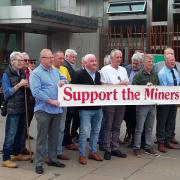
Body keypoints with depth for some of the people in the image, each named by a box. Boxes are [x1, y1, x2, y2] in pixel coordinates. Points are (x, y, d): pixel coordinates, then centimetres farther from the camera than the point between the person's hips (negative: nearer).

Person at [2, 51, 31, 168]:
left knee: (20, 132, 15)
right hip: (13, 108, -6)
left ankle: (17, 154, 28)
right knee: (10, 134, -5)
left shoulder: (22, 73, 9)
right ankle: (6, 159, 2)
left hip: (22, 107, 7)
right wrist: (19, 85, -19)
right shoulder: (7, 74, -8)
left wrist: (27, 85, -2)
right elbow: (7, 92, -13)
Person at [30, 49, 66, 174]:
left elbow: (64, 79, 26)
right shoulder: (36, 73, -8)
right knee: (42, 137, -1)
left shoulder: (55, 71, 14)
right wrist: (50, 101, -20)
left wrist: (63, 81, 1)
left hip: (57, 109, 7)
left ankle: (52, 159, 26)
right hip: (43, 110, -7)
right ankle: (39, 163, 7)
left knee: (54, 136, 14)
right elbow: (36, 92, -17)